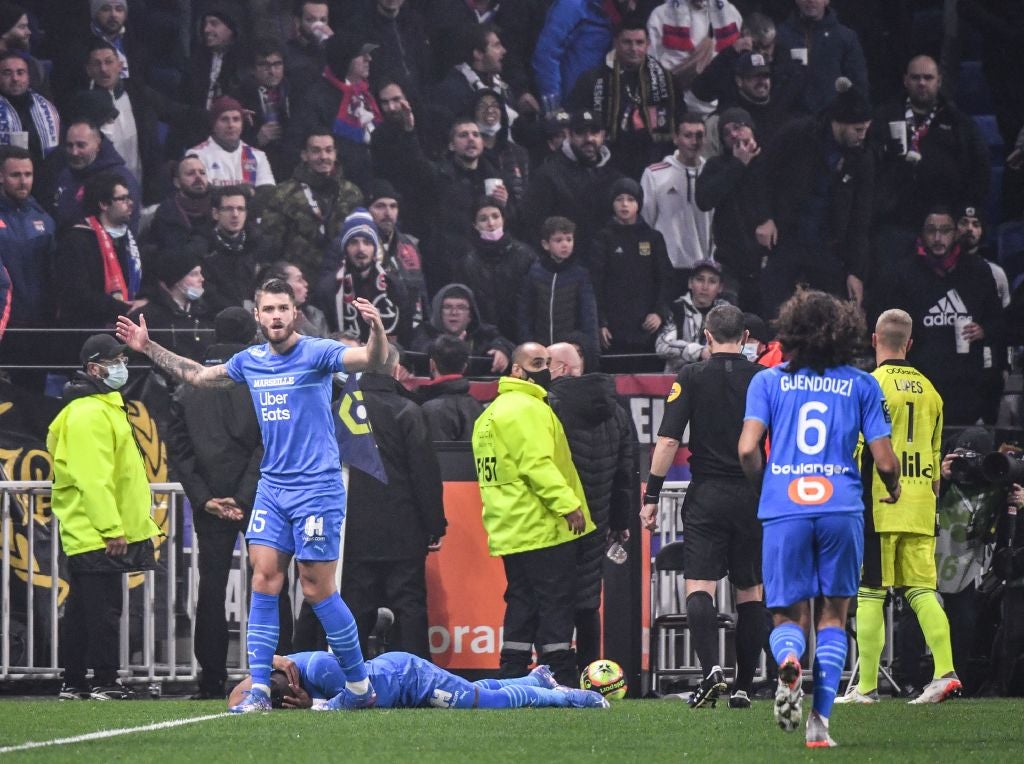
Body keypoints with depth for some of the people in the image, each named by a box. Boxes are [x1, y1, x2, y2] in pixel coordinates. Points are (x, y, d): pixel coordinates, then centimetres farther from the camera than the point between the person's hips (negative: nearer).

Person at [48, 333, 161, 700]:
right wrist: (112, 529, -23)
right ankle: (104, 682, -6)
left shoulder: (105, 407, 20)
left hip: (90, 535, 11)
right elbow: (93, 477, -22)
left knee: (82, 611, 11)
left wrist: (141, 525, 24)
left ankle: (73, 683, 15)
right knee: (104, 610, -8)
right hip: (99, 535, -11)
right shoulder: (89, 413, -15)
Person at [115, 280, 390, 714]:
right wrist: (148, 348, 28)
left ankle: (360, 685, 10)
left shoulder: (316, 353, -9)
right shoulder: (250, 361, 10)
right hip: (272, 487, 6)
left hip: (317, 487, -6)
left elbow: (371, 359, -24)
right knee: (264, 581, -3)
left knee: (317, 590, -4)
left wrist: (377, 329, -44)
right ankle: (259, 690, -3)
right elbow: (197, 376, 27)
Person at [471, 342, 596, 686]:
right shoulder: (526, 409, -13)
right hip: (542, 527, -10)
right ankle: (562, 682, -10)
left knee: (522, 604, 11)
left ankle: (512, 678, 9)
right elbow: (538, 464, -23)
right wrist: (569, 504, -23)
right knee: (556, 605, -8)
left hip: (512, 530, 10)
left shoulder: (493, 412, 20)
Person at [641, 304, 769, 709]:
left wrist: (651, 497, -3)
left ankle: (710, 668, -24)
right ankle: (743, 687, 10)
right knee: (751, 591, 10)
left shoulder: (691, 377, -1)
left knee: (699, 586, -3)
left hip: (706, 494, -2)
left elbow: (668, 440, -7)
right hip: (754, 495, 2)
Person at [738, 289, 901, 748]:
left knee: (789, 616, 10)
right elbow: (885, 460, 5)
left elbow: (748, 449, -3)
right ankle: (820, 721, -1)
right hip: (842, 509, 0)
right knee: (833, 614, 12)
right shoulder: (862, 385, 9)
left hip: (784, 509, 0)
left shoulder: (768, 381, 8)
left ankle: (788, 659, -27)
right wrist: (893, 489, 27)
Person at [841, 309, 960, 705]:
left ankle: (866, 685, 0)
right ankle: (945, 671, -7)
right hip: (920, 509, 6)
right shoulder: (928, 390, 12)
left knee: (869, 595, -1)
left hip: (879, 506, -5)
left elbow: (861, 454, -10)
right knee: (922, 590, 6)